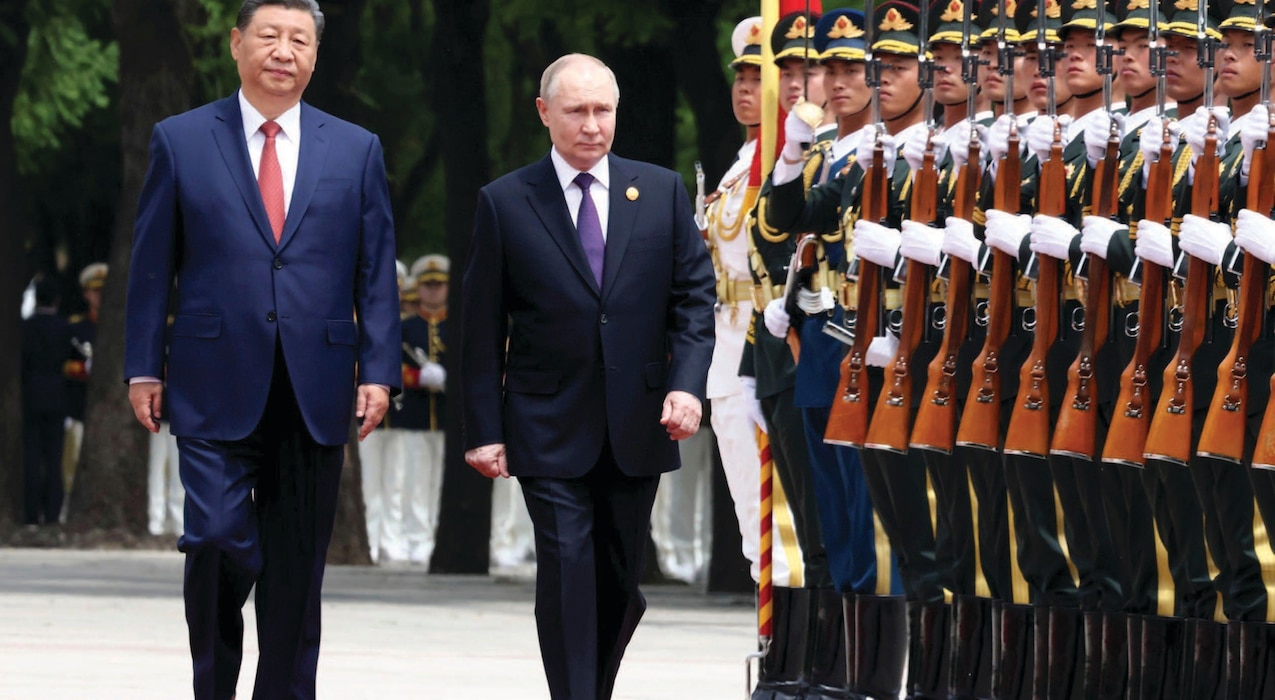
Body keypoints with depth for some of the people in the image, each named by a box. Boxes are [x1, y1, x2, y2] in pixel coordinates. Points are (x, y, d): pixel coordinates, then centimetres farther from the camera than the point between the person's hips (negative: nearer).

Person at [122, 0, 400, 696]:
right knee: (218, 543, -11)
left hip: (315, 396, 2)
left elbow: (376, 273, 8)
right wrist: (143, 368, 1)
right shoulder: (181, 140, 5)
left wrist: (377, 372, -1)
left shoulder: (356, 150, 9)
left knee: (296, 567, 4)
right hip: (216, 390, -2)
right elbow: (152, 265, 6)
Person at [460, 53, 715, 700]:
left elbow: (694, 296, 6)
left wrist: (687, 383, -10)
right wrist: (483, 429, -3)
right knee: (567, 573, -11)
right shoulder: (505, 203, 0)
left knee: (620, 579, 9)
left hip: (638, 425, 3)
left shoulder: (662, 193, 7)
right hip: (549, 429, -3)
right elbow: (483, 326, 1)